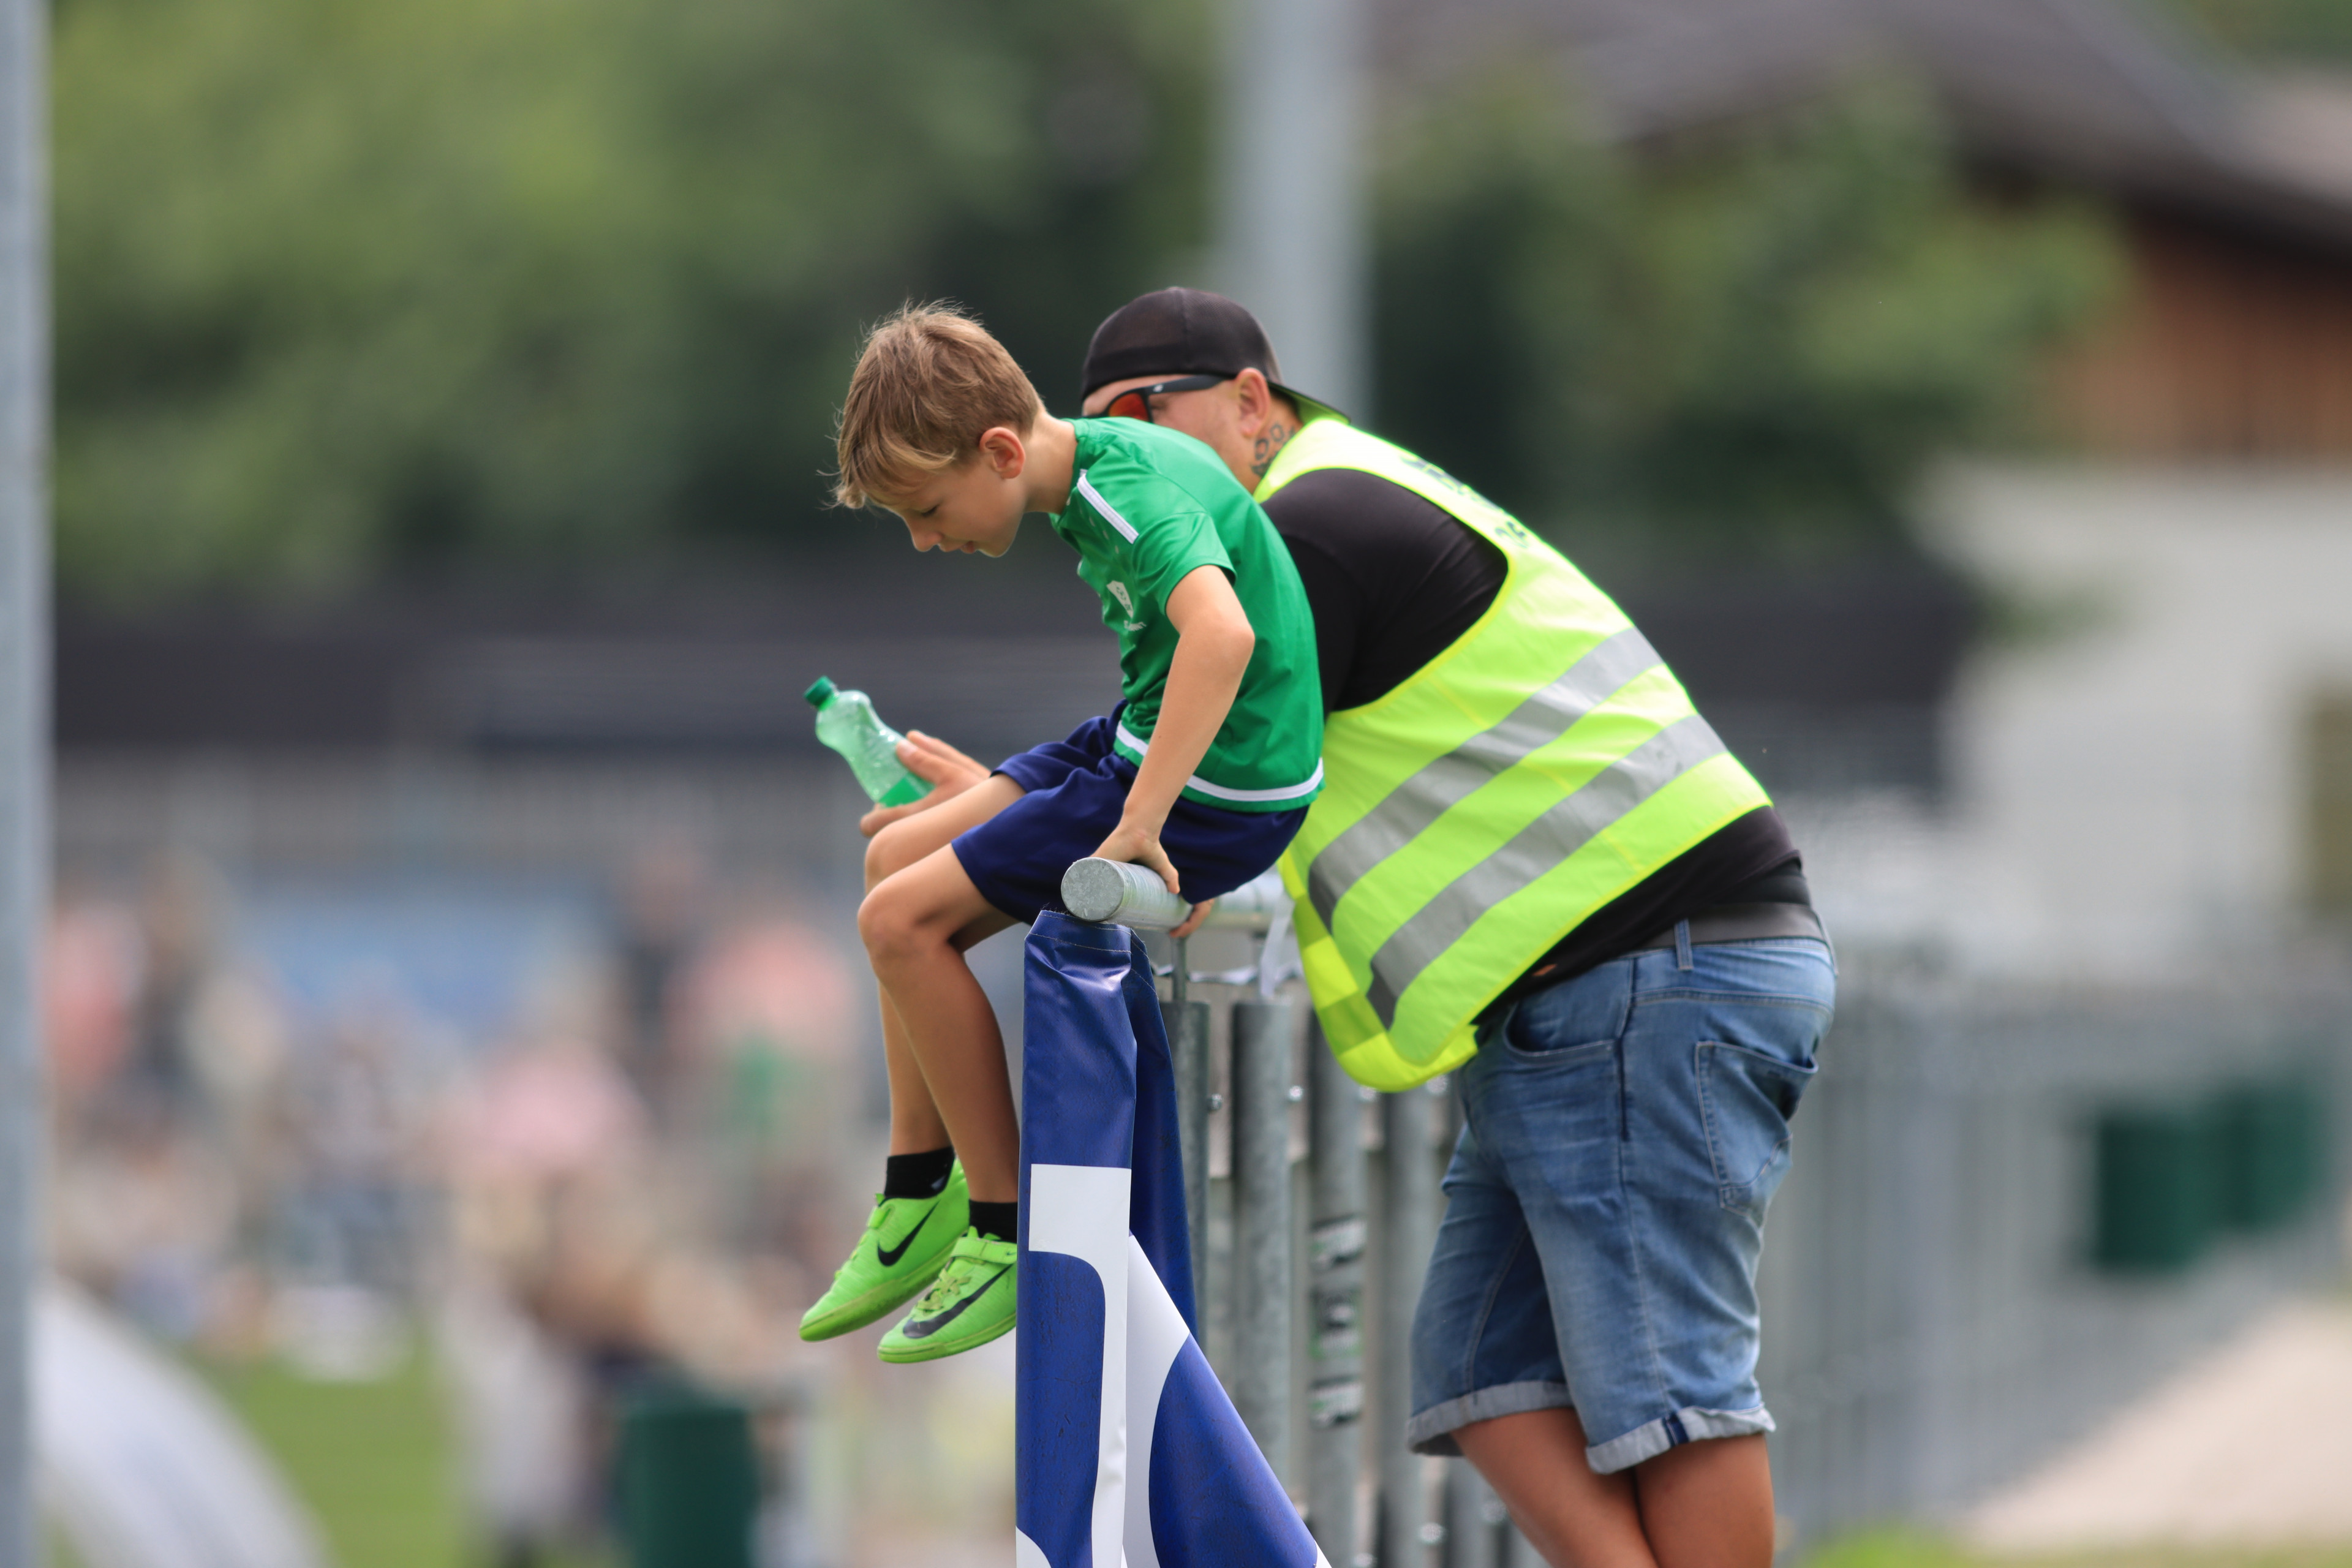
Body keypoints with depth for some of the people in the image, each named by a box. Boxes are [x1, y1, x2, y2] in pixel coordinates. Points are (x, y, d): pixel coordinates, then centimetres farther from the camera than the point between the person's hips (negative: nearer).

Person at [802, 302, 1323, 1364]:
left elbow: (1221, 633, -40)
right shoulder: (1091, 468, 7)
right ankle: (920, 1202, 21)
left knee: (902, 919, -10)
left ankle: (1012, 1234, -1)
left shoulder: (1132, 491, -23)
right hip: (1138, 748, 10)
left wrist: (1141, 826, -37)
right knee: (899, 858, 14)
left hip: (1219, 794, -10)